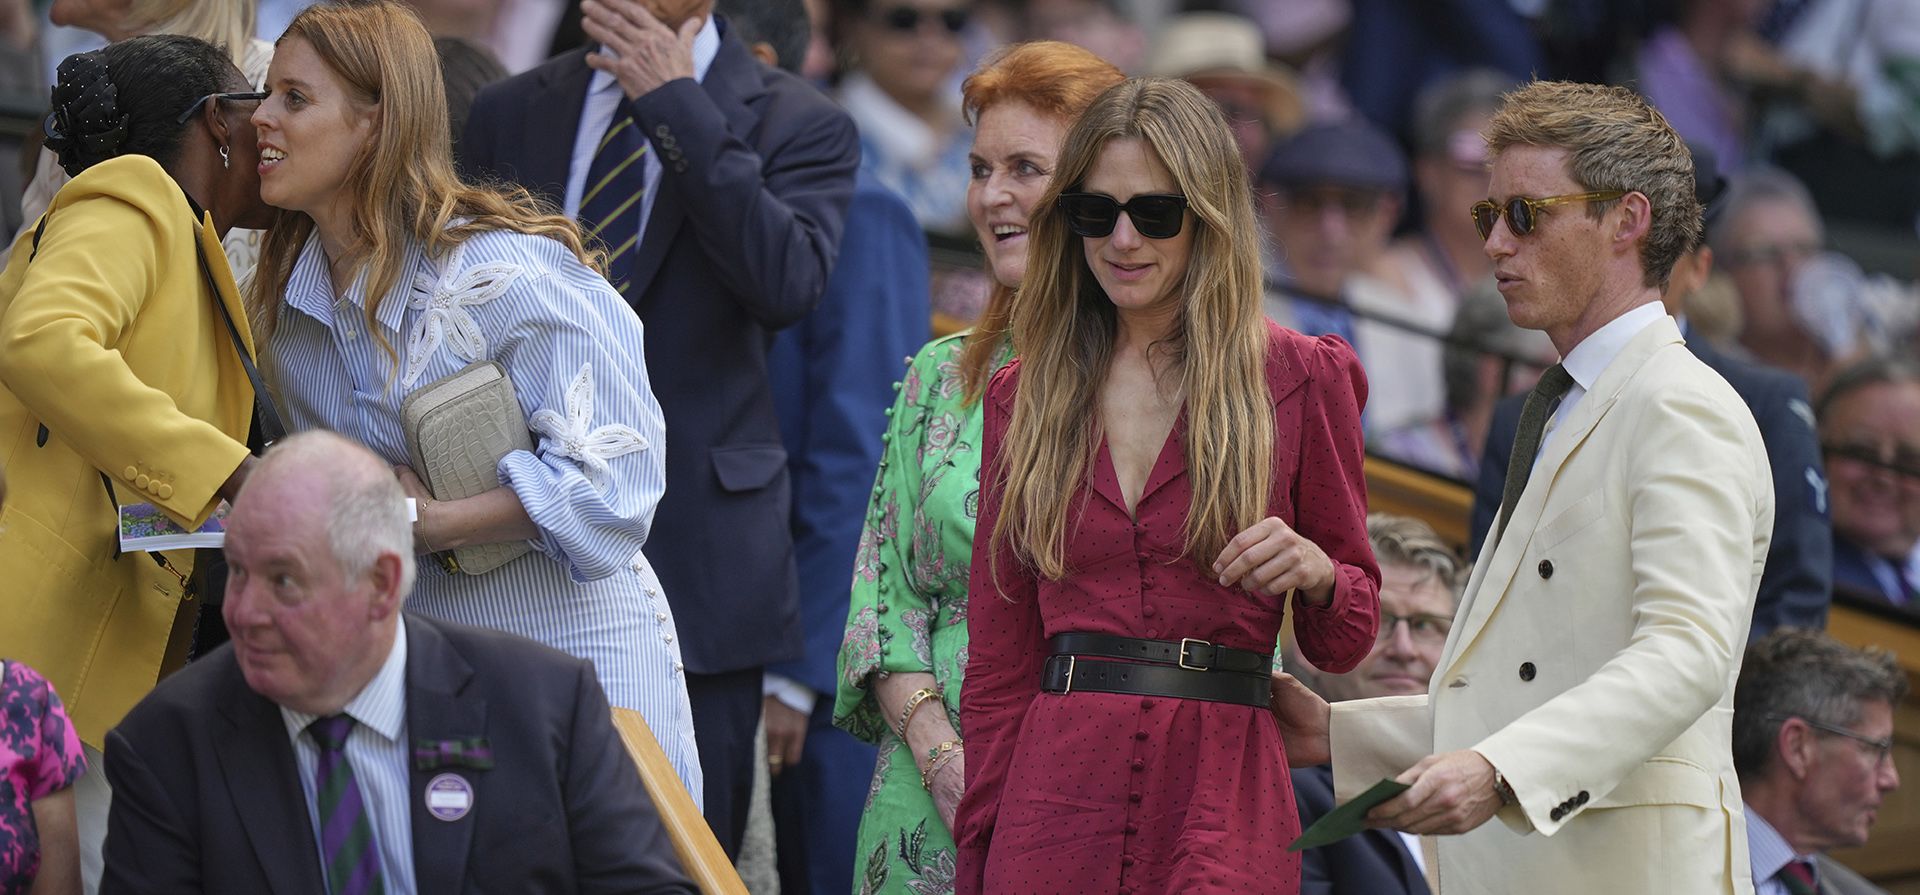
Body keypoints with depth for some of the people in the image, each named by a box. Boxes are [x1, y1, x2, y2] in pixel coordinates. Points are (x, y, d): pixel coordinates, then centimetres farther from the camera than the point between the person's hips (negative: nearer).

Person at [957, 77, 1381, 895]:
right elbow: (999, 659, 12)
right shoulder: (1024, 397, 12)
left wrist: (1315, 574, -12)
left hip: (1220, 804, -2)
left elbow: (1345, 642, 9)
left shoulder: (1301, 378, 4)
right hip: (1055, 799, 2)